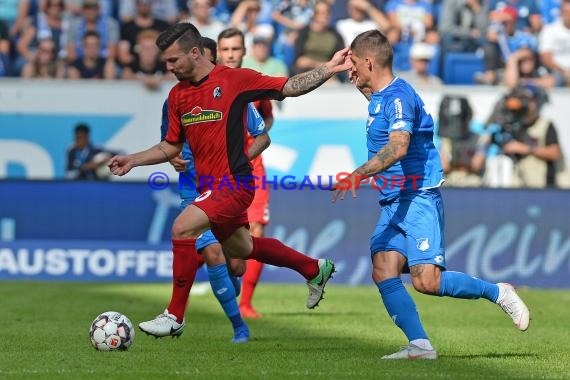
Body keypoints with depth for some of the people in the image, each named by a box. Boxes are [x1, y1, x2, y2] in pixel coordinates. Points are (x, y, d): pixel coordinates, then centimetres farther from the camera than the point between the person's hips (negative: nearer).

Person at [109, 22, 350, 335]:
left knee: (182, 228, -23)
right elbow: (171, 146, 17)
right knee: (239, 249, 23)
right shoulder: (177, 95, 7)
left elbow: (289, 87, -7)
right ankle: (315, 269, 44)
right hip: (209, 185, 8)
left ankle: (175, 316, -13)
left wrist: (328, 70, -18)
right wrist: (133, 160, 5)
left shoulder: (234, 79, -12)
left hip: (234, 183, -8)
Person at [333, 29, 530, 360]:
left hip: (418, 199, -9)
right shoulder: (380, 98, 16)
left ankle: (498, 293, 4)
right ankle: (420, 346, -11)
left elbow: (398, 147, -29)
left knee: (426, 281, -16)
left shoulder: (399, 96, -14)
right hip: (393, 203, 9)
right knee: (383, 272, -9)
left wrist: (358, 175, -36)